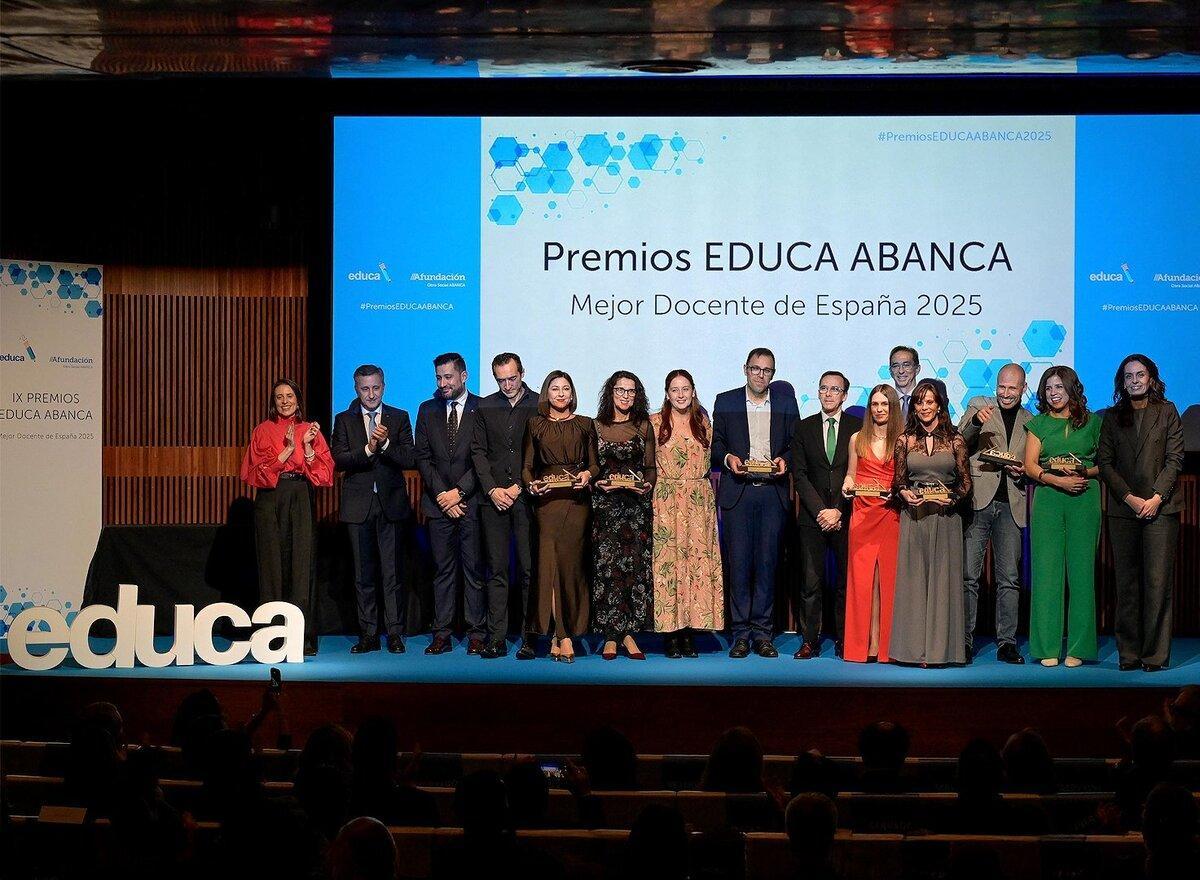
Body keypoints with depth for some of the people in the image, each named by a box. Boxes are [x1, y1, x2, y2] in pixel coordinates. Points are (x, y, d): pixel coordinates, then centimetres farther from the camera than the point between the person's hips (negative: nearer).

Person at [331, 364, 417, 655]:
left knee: (392, 572, -2)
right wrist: (368, 449, -19)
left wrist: (386, 444, -17)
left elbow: (411, 459, -2)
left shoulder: (399, 418, 7)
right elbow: (339, 459, -5)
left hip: (391, 503, -1)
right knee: (363, 573, 4)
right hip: (358, 505, 1)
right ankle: (368, 634, 9)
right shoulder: (344, 420, 7)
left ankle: (395, 633, 2)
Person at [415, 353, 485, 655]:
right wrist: (441, 495, -4)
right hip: (438, 502, 3)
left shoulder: (482, 409, 0)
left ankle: (475, 633, 2)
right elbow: (423, 457, 7)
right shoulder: (428, 410, 11)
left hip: (471, 502, -3)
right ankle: (442, 634, 5)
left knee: (474, 569, -1)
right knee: (442, 570, 4)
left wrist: (459, 492, -10)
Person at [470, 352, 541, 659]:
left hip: (527, 496, -2)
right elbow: (478, 451, 10)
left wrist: (519, 487, -6)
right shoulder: (485, 407, 11)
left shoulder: (539, 406, 3)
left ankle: (529, 638, 0)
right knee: (496, 569, 1)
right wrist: (492, 489, -2)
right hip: (494, 496, 2)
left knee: (530, 569, -3)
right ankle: (496, 638, 2)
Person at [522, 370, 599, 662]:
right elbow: (526, 465, 10)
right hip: (546, 499, 0)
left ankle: (563, 633, 2)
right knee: (550, 562, -8)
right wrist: (531, 484, -9)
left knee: (571, 562, -5)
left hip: (576, 499, 0)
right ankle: (563, 635, -5)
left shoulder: (585, 425, 14)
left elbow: (594, 463, 12)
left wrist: (587, 474, -9)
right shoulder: (535, 425, 13)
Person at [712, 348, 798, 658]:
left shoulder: (786, 403, 11)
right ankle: (740, 633, 1)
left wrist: (784, 460, -8)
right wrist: (728, 458, -10)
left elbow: (795, 444, 11)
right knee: (738, 562, -3)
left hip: (773, 493, 1)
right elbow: (715, 446, 9)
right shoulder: (725, 402, 10)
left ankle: (762, 631, 6)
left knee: (768, 562, 1)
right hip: (737, 493, -1)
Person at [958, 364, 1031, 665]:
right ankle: (964, 641, 1)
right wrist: (975, 422, -22)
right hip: (978, 501, -2)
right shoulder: (978, 406, 6)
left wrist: (1023, 471, -3)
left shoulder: (1030, 422, 14)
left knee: (1009, 578, 4)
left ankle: (1007, 642, 8)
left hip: (1011, 505, 2)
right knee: (968, 575, -3)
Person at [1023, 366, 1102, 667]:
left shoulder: (1093, 422, 9)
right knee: (1046, 569, -3)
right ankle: (1048, 646, 1)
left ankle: (1078, 647, 2)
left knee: (1080, 569, -2)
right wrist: (1059, 480, -13)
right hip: (1047, 499, 1)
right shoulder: (1038, 424, 11)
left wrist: (1085, 472, -10)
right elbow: (1030, 465, 2)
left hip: (1084, 499, -1)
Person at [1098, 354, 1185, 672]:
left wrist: (1156, 498, -9)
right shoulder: (1113, 417, 12)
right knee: (1127, 582, 1)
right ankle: (1129, 653, 4)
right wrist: (1129, 498, -7)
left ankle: (1155, 654, -5)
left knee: (1158, 581, -7)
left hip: (1161, 507, -2)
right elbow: (1104, 462, 5)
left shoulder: (1167, 412, 8)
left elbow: (1174, 458, 2)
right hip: (1123, 509, 2)